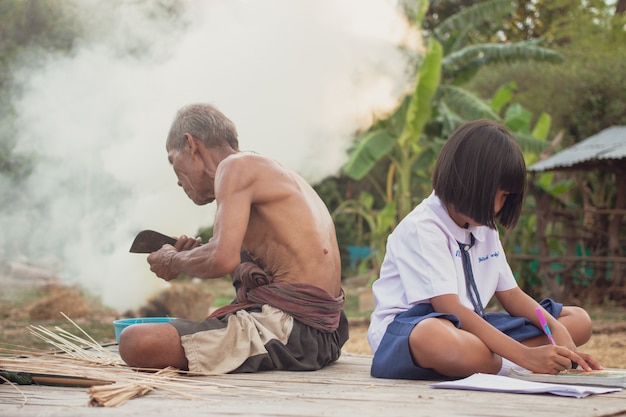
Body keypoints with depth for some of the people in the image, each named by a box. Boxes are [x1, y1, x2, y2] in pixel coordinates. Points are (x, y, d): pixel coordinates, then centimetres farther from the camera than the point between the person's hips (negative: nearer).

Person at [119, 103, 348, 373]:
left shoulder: (237, 166, -5)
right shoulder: (275, 173, 24)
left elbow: (223, 258, -20)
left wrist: (173, 261, 1)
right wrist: (195, 256, 16)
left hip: (286, 326, -11)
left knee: (136, 343, -24)